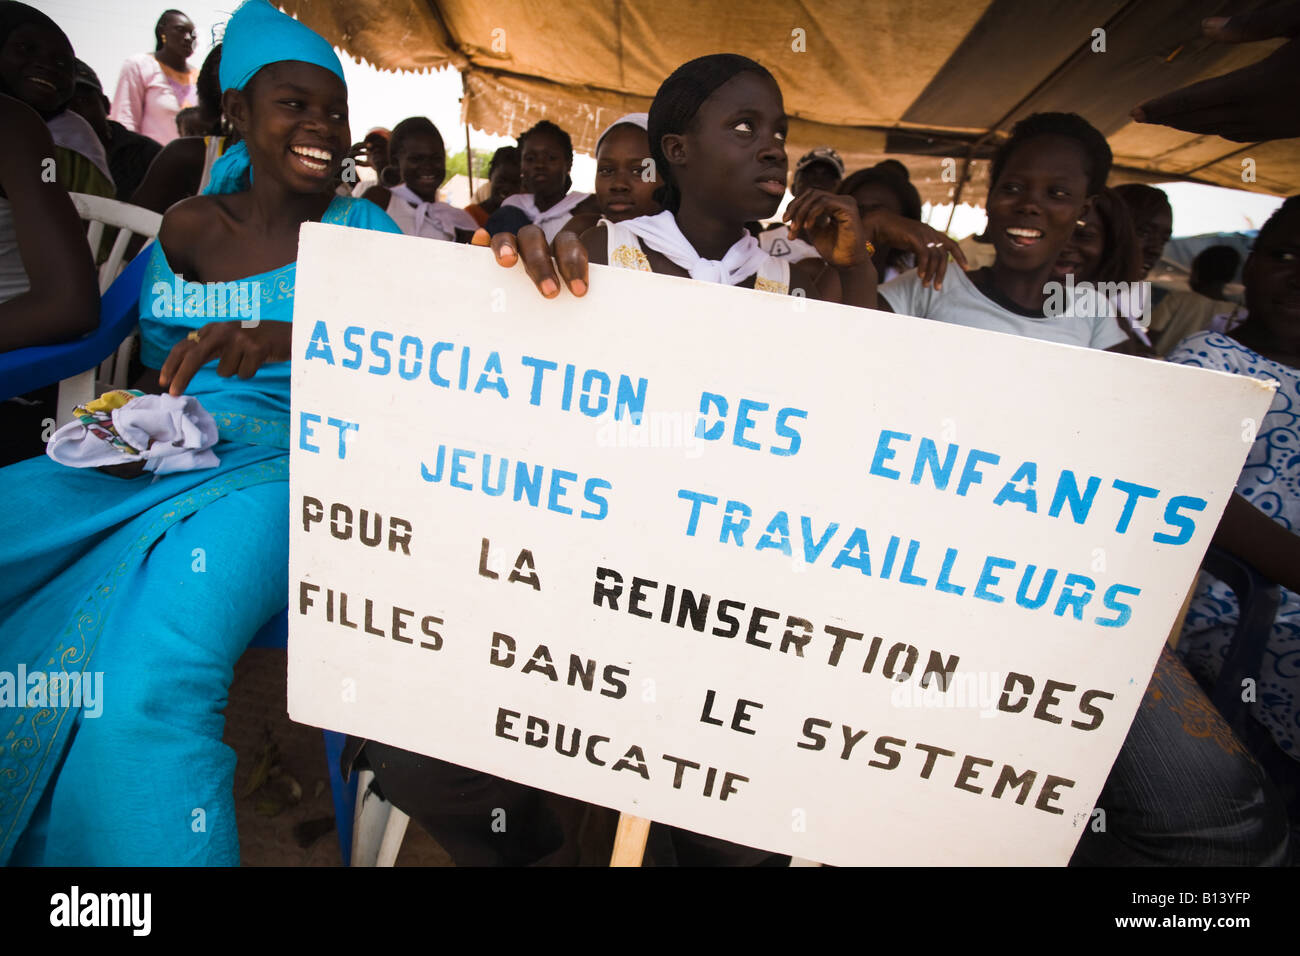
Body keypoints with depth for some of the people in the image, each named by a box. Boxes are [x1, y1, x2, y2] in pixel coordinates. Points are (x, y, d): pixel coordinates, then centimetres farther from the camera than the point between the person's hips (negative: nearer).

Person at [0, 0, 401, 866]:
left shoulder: (364, 232, 2)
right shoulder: (187, 228, 13)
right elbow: (157, 355, 22)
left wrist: (284, 340, -29)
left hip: (279, 472, -5)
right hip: (147, 465, 5)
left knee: (142, 689, -27)